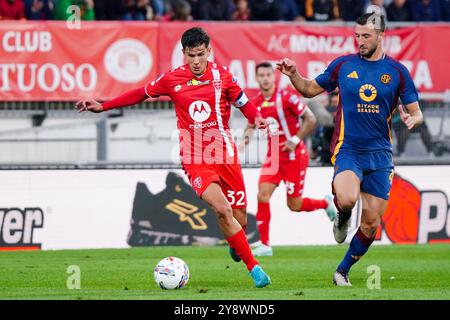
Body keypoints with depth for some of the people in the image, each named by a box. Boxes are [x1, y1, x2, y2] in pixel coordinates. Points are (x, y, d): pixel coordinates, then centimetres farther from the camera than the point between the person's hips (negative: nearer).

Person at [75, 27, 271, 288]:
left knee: (239, 218, 2)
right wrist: (103, 106, 16)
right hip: (195, 159, -1)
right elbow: (142, 93, 15)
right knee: (222, 209, -23)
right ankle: (254, 267, -16)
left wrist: (256, 117, -12)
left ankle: (235, 245, 41)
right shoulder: (172, 79, 2)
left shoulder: (222, 75, 2)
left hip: (225, 154, 2)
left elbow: (244, 103, 11)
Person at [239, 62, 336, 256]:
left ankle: (326, 203, 31)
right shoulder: (256, 102, 2)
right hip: (273, 157, 5)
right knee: (263, 194, -12)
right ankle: (265, 244, -6)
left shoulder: (286, 97, -15)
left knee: (294, 205, 0)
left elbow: (310, 119, -12)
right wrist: (245, 138, 0)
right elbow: (251, 124, 20)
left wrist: (295, 140, -17)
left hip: (294, 156, -5)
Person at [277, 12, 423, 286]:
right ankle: (343, 217, 6)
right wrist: (293, 75, -5)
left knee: (372, 224, 2)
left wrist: (412, 119, -16)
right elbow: (310, 89, 14)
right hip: (348, 149, -2)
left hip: (380, 153, 2)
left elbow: (417, 113, 7)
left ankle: (343, 272, 23)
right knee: (347, 199, -32)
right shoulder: (343, 65, 4)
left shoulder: (397, 71, 4)